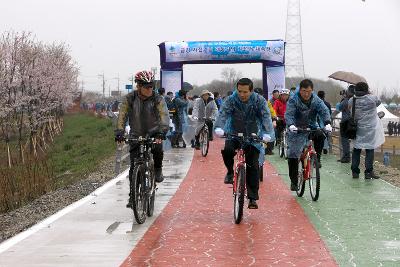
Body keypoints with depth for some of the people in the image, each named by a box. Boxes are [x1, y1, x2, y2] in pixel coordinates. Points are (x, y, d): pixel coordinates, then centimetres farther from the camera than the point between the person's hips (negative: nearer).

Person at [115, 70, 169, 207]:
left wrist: (162, 132, -41)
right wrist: (119, 132, -28)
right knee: (134, 166, -4)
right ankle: (133, 195, 7)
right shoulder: (129, 98, -9)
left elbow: (164, 116, -24)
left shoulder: (158, 99, -12)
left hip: (154, 133, -1)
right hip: (136, 135, 1)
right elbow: (122, 116, -13)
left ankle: (158, 170, -1)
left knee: (158, 150, -32)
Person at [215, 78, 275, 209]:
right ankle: (230, 172, 0)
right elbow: (223, 113, -25)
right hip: (234, 135, 0)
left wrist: (267, 133, -40)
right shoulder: (231, 100, -11)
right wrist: (219, 128, -45)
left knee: (253, 166, -6)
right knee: (227, 151, -30)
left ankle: (252, 198, 4)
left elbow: (266, 117, -22)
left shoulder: (259, 101, -12)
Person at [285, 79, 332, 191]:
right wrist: (291, 125, -45)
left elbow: (324, 111, -16)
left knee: (320, 136, -30)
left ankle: (317, 159, -9)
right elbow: (289, 114, -25)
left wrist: (327, 123, -35)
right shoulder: (293, 100, -13)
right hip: (297, 130, -2)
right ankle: (293, 181, 6)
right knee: (293, 156, -5)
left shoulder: (316, 100, -4)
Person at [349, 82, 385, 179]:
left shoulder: (351, 100, -4)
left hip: (357, 129, 3)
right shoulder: (372, 98, -12)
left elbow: (349, 110, 8)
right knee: (370, 150, 2)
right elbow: (378, 102, 7)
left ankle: (355, 171, 13)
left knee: (356, 149, 11)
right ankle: (368, 172, -1)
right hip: (370, 129, -3)